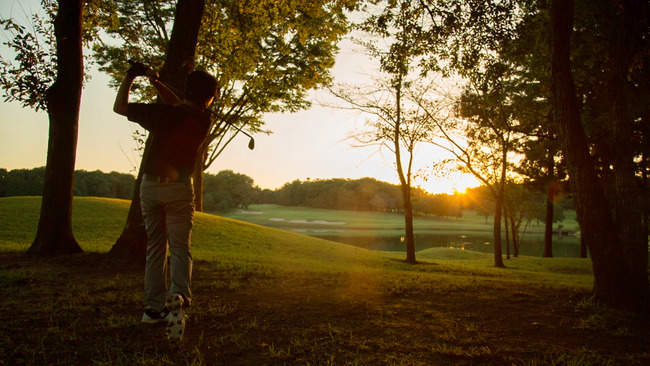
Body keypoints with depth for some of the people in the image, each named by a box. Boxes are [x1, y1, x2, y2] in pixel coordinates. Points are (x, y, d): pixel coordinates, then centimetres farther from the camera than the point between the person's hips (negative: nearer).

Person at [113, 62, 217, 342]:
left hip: (150, 186, 1)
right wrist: (156, 83, 15)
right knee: (180, 247, 0)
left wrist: (129, 77, 11)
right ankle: (178, 297, -26)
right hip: (179, 189, -1)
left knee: (155, 248, 11)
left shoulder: (163, 113, -12)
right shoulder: (205, 121, -4)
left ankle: (154, 307, 15)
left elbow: (120, 107, 1)